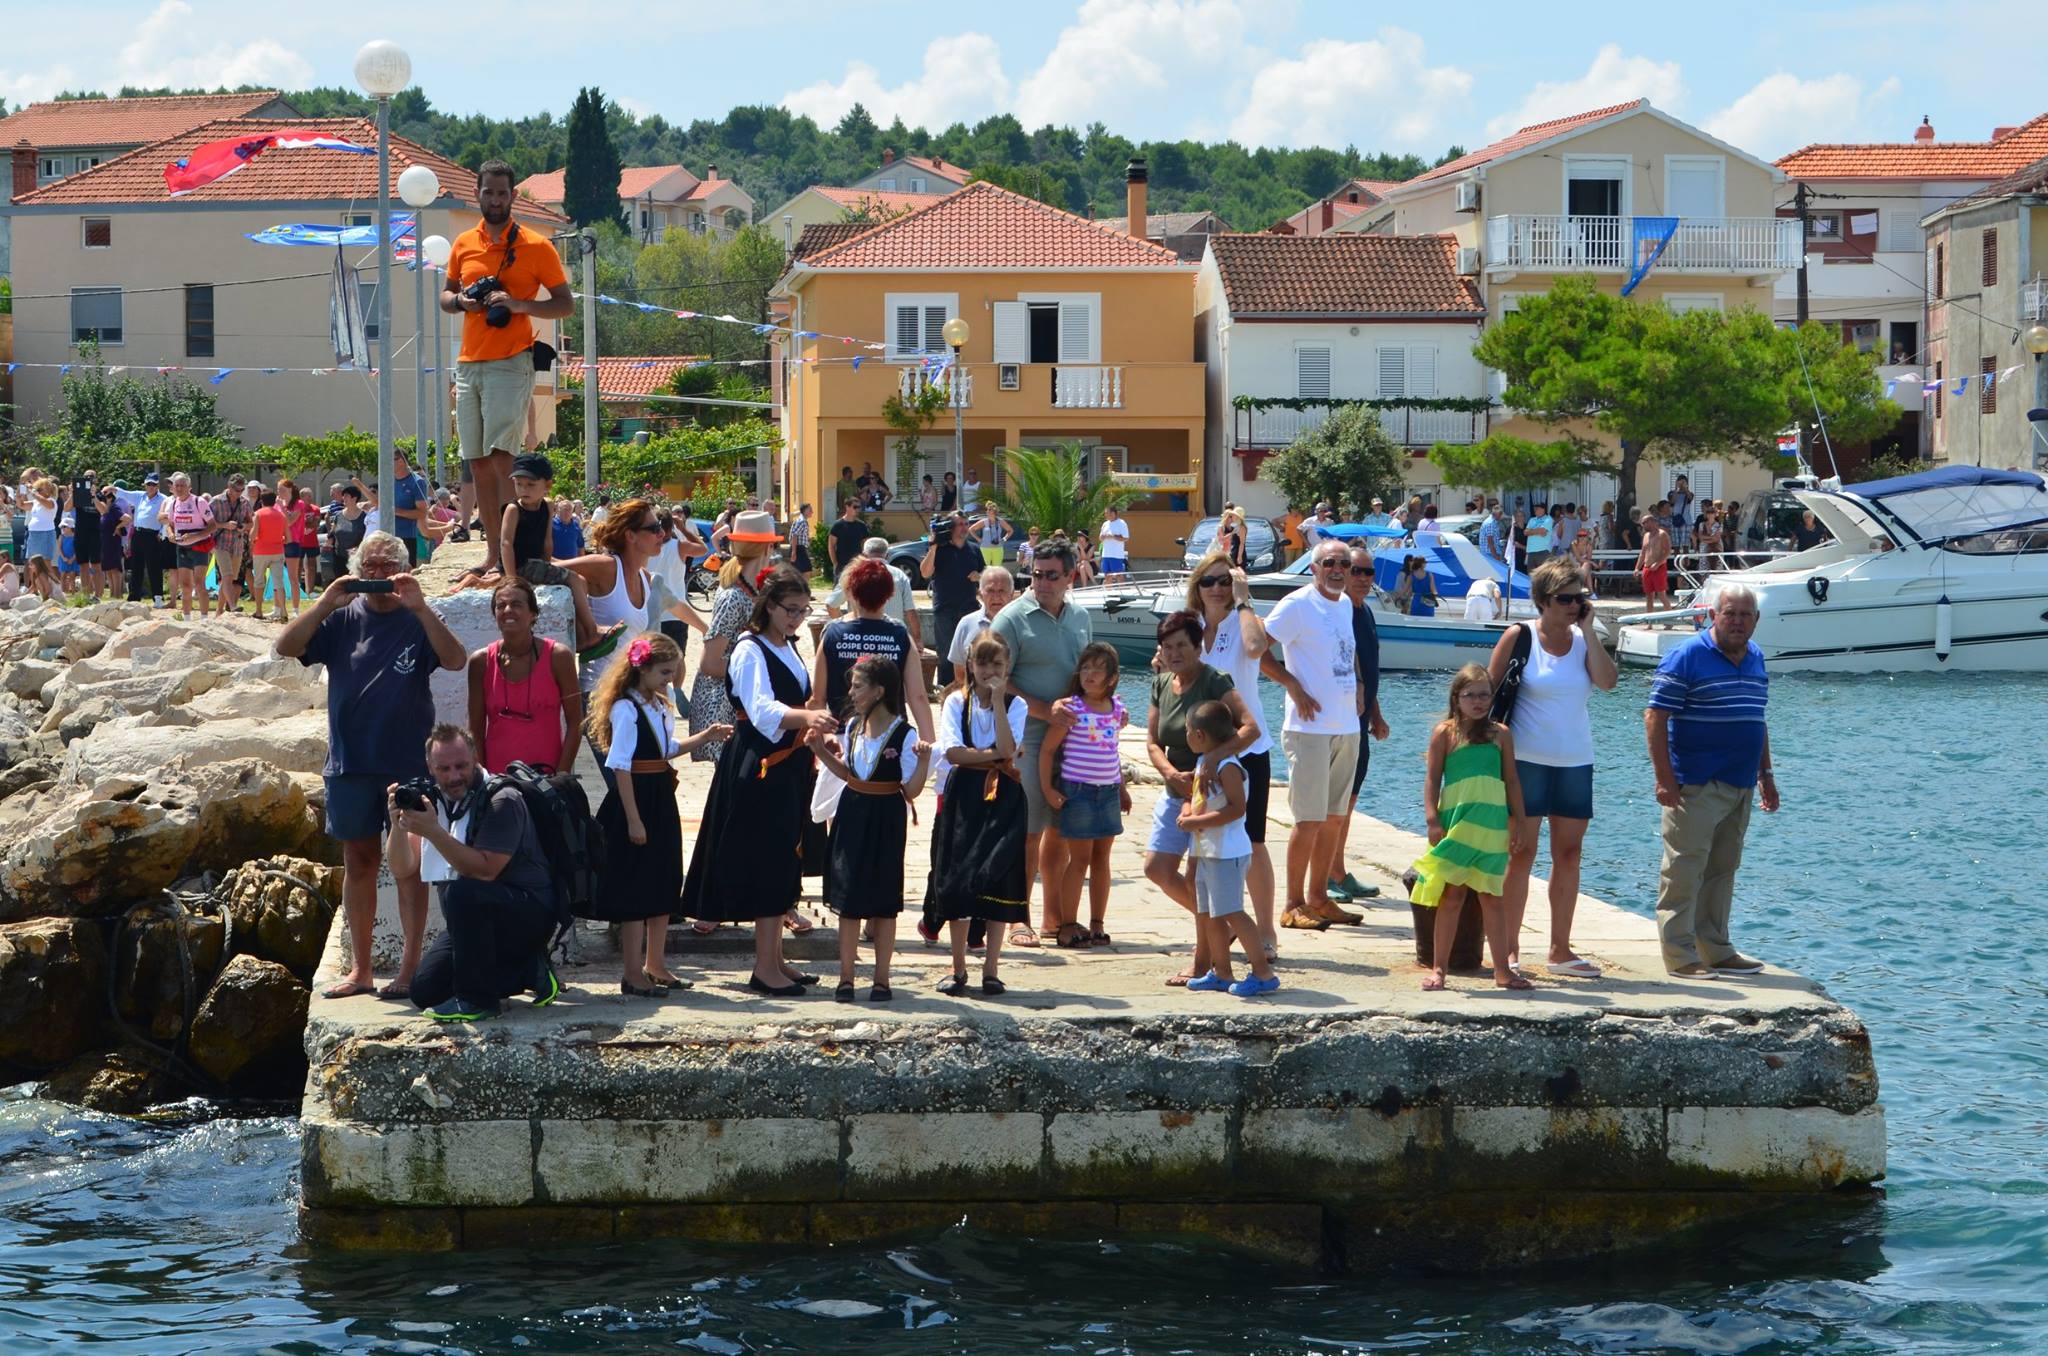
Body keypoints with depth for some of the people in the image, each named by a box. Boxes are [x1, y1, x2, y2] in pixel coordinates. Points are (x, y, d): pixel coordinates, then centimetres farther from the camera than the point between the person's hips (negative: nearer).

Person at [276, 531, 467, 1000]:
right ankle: (359, 969, 16)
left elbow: (455, 659, -16)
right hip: (350, 763, 3)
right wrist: (327, 603, -15)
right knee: (358, 862, 8)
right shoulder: (342, 618, 6)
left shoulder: (417, 619, 1)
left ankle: (410, 967, 4)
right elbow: (286, 648, -5)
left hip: (408, 763, -3)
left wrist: (418, 607, -24)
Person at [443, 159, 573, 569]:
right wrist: (460, 301, 0)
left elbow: (565, 304, 1)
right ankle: (493, 552, 12)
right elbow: (446, 294, 24)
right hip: (469, 363, 6)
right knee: (478, 462, 6)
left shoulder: (536, 246, -1)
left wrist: (518, 305, -15)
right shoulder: (463, 244, 12)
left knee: (501, 454, -18)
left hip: (510, 362, -5)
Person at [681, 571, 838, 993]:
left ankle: (774, 958, 18)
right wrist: (806, 717, -43)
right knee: (767, 863, -10)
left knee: (784, 862, 11)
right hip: (759, 768, -9)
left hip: (789, 768, 9)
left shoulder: (787, 648, 14)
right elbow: (763, 711, -28)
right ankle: (765, 968, -9)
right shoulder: (751, 650, -13)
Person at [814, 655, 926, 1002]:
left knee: (883, 902, 4)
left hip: (885, 821, -5)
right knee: (848, 899, 6)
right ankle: (846, 977, 13)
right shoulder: (852, 727, 4)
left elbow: (911, 790, -14)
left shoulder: (903, 735, -13)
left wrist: (923, 760, -29)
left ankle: (881, 979, 13)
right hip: (852, 816, 5)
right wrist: (823, 752, 7)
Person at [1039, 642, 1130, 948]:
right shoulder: (1071, 708, -10)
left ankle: (1098, 924, 17)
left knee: (1101, 858, 9)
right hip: (1077, 790, -5)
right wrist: (1047, 788, -13)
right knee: (1079, 859, -1)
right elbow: (1047, 749, -8)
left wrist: (1122, 789, 22)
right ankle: (1067, 925, 6)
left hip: (1109, 791, 5)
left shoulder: (1117, 708, 7)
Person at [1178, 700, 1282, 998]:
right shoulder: (1203, 763, 13)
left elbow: (1236, 808, -24)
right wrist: (1187, 811, 1)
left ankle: (1263, 973, -10)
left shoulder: (1226, 766, -17)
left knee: (1230, 912, -12)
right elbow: (1195, 797, 25)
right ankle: (1221, 973, 23)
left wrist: (1196, 821, -22)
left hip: (1227, 853, -10)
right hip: (1207, 851, 10)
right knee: (1208, 915, 14)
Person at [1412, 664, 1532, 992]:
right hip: (1455, 825, -2)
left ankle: (1502, 971, 12)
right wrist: (1432, 820, -9)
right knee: (1452, 896, 0)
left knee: (1492, 897, 8)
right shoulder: (1445, 732, 2)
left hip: (1492, 827, 2)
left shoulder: (1500, 734, 9)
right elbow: (1432, 778, 0)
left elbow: (1511, 780, 11)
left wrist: (1519, 821, 8)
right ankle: (1438, 968, 7)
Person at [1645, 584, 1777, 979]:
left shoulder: (1756, 658, 13)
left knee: (1723, 870, 13)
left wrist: (1765, 775, 21)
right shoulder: (1687, 657, -10)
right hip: (1696, 786, -7)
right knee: (1685, 870, -5)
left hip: (1740, 786, 7)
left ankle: (1715, 950, 21)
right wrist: (1665, 779, -18)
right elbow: (1655, 717, -13)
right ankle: (1680, 955, -3)